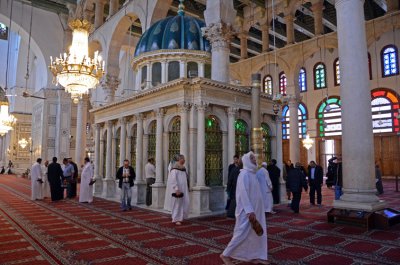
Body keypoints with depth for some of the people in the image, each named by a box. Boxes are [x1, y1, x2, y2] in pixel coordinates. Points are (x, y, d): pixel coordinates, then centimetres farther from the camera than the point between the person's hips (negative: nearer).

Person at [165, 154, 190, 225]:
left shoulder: (183, 168, 11)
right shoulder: (174, 169, -13)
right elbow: (173, 180, -19)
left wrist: (187, 188, 17)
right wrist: (176, 189, -24)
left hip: (183, 189, 8)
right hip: (177, 190, -8)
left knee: (185, 203, 4)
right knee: (177, 204, 1)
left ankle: (180, 217, 21)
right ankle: (176, 219, 14)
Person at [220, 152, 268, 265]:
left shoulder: (252, 173, 12)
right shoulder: (245, 174, -16)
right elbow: (243, 194, -21)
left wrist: (253, 210, 17)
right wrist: (250, 211, -25)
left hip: (255, 209, 9)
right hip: (247, 211, -9)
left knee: (259, 233, 11)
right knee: (242, 233, -3)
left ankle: (255, 256, 21)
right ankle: (226, 254, 10)